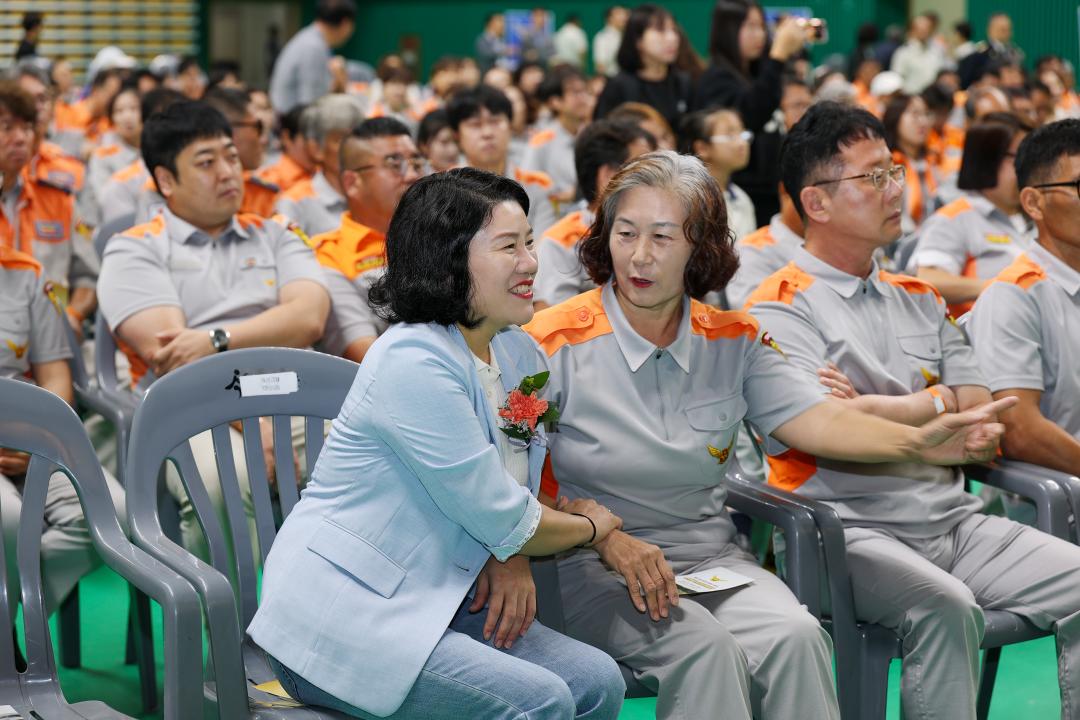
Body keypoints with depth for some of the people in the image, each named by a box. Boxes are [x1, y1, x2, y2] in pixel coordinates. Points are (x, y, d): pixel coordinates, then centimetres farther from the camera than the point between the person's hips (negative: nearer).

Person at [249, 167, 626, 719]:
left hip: (432, 606, 9)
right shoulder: (413, 363, -20)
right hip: (339, 619, -8)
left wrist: (513, 559, -6)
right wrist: (592, 527, 1)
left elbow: (512, 495, 17)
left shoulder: (519, 354, 8)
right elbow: (502, 517, -17)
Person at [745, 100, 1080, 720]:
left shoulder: (918, 300, 19)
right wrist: (940, 404, -1)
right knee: (944, 607, -34)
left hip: (956, 520, 7)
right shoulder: (781, 309, -2)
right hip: (853, 528, -7)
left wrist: (876, 408, -5)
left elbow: (984, 426, 10)